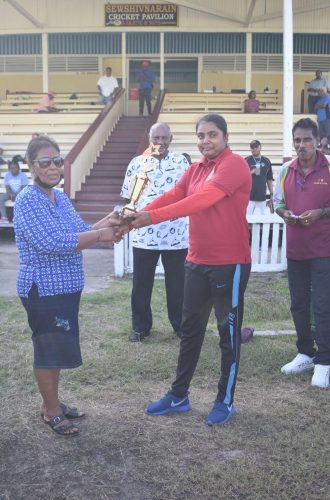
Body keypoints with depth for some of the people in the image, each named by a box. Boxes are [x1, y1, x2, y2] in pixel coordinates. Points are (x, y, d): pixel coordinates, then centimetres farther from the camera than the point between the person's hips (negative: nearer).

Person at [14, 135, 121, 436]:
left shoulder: (60, 197, 9)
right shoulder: (27, 201, -17)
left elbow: (80, 233, 10)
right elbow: (52, 242, -27)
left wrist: (106, 223, -8)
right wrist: (99, 235, -22)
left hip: (66, 286, 8)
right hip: (43, 289, -8)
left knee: (58, 348, 18)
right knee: (48, 350, 4)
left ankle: (52, 402, 34)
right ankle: (52, 412, 20)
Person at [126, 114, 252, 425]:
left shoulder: (235, 165, -14)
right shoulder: (195, 169, 12)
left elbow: (203, 199, -27)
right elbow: (171, 197, 1)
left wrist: (153, 217, -32)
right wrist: (134, 217, -15)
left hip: (229, 264, -7)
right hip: (197, 262, 8)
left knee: (228, 333, 7)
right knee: (190, 330, 15)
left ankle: (225, 400, 22)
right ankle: (178, 395, 28)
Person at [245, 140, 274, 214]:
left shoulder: (266, 161, 9)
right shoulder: (246, 161, 2)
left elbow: (269, 180, 14)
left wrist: (271, 195, 9)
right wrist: (251, 173, -15)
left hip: (262, 198, 3)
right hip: (248, 197, -3)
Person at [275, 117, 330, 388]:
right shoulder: (286, 170, 6)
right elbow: (278, 203, 15)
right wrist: (285, 213, -6)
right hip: (295, 249, 5)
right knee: (299, 304, 13)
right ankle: (305, 354, 28)